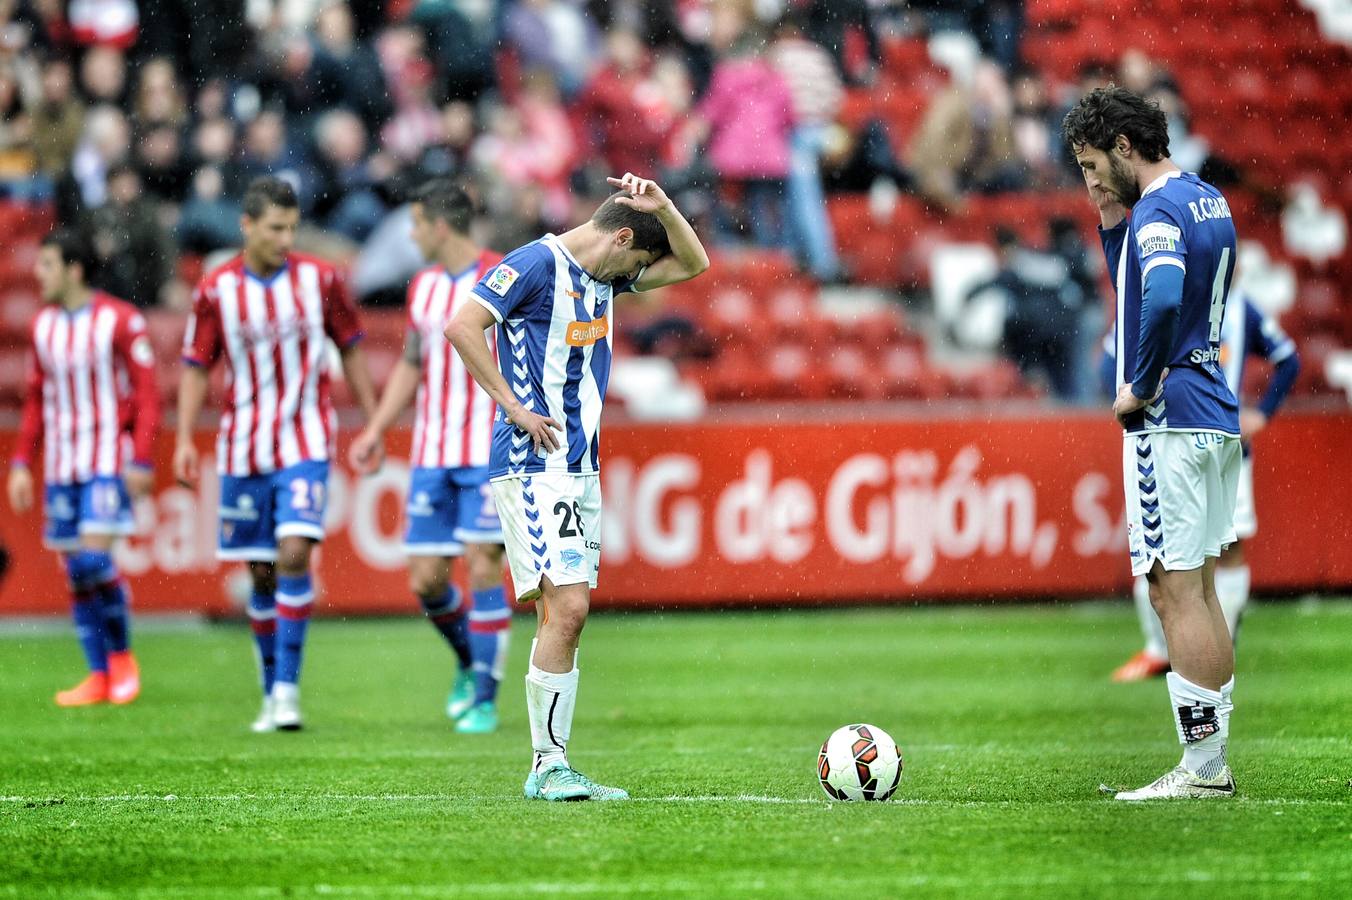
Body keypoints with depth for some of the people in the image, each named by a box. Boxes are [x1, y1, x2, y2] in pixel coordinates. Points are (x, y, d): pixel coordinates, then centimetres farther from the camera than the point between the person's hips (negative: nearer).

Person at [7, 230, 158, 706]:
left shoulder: (121, 321, -7)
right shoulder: (43, 326, 11)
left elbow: (146, 395, -8)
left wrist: (141, 461, -14)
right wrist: (22, 462, 11)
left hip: (110, 463, -6)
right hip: (61, 468, 6)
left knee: (94, 559, -17)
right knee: (76, 572, 3)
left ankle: (121, 653, 3)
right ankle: (99, 676, 10)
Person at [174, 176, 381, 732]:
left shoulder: (320, 280, -2)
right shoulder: (215, 290, -2)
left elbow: (351, 351, 9)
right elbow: (196, 368, 4)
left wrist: (373, 422, 8)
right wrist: (185, 439, -6)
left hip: (306, 445, -1)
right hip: (243, 452, 1)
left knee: (294, 555, -17)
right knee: (261, 575, 6)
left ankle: (288, 688, -14)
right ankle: (271, 694, 19)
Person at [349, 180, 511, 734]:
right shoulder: (423, 286, 12)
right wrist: (375, 431, 14)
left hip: (490, 456, -6)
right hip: (432, 456, 6)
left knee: (482, 569, -11)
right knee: (426, 581, 2)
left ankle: (484, 699, -2)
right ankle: (470, 663, 28)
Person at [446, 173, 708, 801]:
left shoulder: (603, 276, 16)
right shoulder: (537, 264, -9)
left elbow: (693, 264, 24)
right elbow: (462, 326, -19)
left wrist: (660, 205, 7)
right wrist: (514, 406, -17)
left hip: (580, 467, 9)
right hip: (534, 465, -9)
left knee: (566, 613, 6)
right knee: (565, 607, -15)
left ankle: (552, 769, 8)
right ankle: (549, 767, -12)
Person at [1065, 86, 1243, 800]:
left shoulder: (1158, 211, -15)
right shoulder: (1208, 201, 15)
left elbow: (1164, 300, -33)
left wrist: (1140, 387, -21)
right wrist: (1112, 222, 12)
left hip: (1170, 421, -10)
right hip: (1217, 419, 10)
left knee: (1175, 593, -7)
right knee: (1199, 592, 12)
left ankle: (1202, 767, -7)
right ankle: (1214, 761, 14)